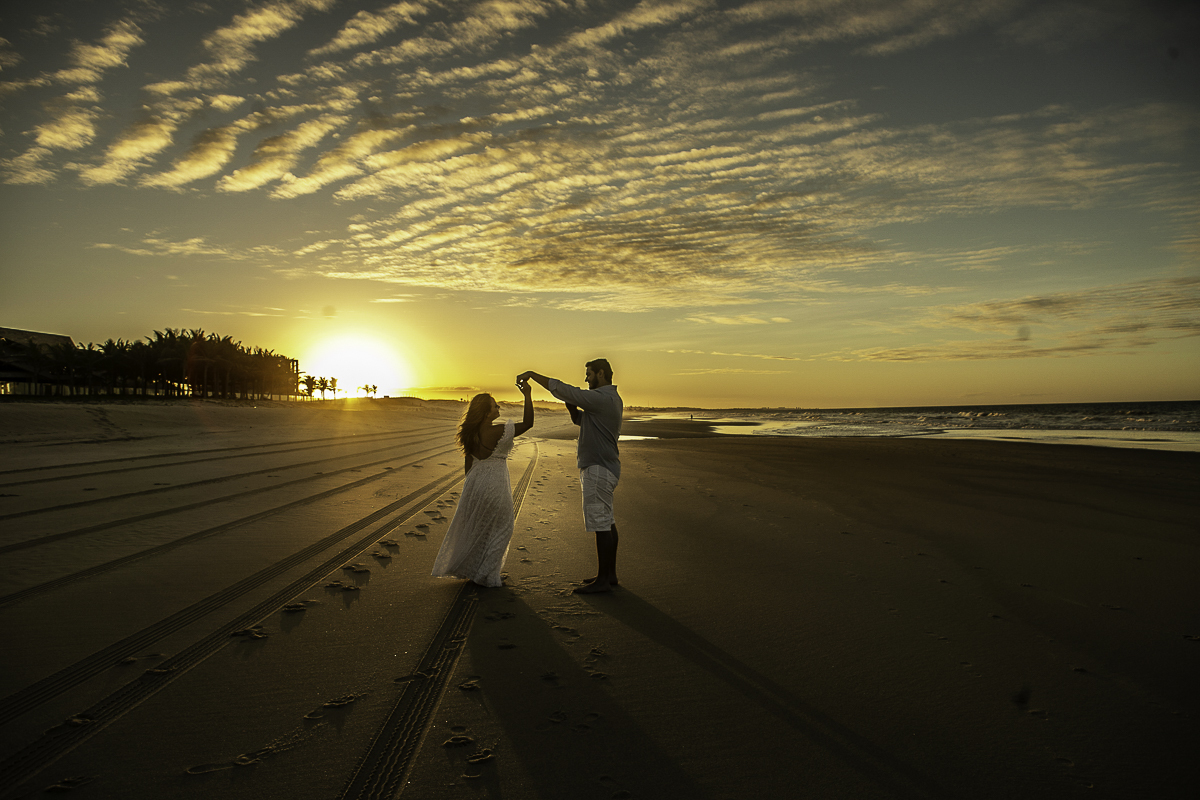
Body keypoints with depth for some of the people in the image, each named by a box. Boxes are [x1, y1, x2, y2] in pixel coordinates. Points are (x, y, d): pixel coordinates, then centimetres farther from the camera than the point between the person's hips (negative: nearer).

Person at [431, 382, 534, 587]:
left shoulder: (471, 433, 0)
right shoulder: (499, 432, -20)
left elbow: (468, 462, 8)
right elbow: (528, 423, -13)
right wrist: (528, 396, -8)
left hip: (475, 483, 7)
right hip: (494, 485, -7)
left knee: (476, 528, 21)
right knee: (499, 529, 10)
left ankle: (470, 569, 32)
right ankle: (487, 576, 14)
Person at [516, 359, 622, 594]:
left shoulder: (601, 398, -16)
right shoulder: (611, 399, 16)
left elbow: (561, 389, -18)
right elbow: (581, 420, 22)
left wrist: (531, 374, -10)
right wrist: (571, 405, 2)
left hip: (598, 468, -11)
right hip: (605, 467, 11)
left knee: (600, 524, -7)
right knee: (607, 523, 13)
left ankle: (603, 580, -3)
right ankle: (610, 574, 21)